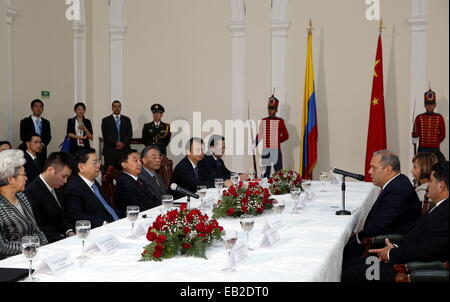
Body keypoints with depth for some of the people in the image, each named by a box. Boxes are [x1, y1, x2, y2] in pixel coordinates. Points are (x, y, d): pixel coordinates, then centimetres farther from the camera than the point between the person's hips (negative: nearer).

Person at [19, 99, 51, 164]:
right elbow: (23, 137, -2)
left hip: (42, 151, 3)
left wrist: (43, 144, -9)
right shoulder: (25, 122, 5)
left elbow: (48, 137, 11)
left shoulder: (46, 122, 16)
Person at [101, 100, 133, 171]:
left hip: (124, 150, 2)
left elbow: (130, 133, 6)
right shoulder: (106, 120, 9)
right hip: (110, 150, -1)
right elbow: (106, 134, -3)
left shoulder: (127, 119, 15)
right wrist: (116, 143, -12)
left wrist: (123, 143, -10)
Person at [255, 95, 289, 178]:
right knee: (265, 171, 7)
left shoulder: (280, 121, 0)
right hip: (265, 150, 3)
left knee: (279, 171, 0)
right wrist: (254, 145, -1)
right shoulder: (264, 121, 8)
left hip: (276, 149, -3)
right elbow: (259, 135, 11)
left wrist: (276, 141, -9)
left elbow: (286, 136, 0)